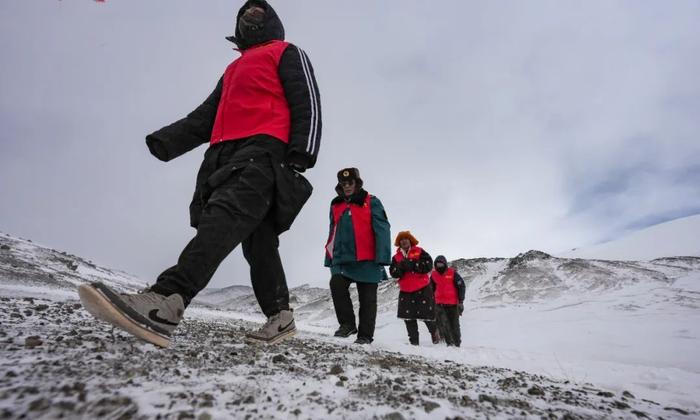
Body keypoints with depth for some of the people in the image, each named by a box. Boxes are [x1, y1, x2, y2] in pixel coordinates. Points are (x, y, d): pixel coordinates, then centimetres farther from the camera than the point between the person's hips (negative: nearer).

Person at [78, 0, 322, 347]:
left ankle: (165, 302, -43)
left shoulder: (286, 53, 18)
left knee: (224, 217, -27)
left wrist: (302, 151, -16)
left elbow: (307, 100, 1)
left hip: (264, 149, -7)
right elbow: (205, 116, 28)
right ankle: (280, 317, 2)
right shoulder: (234, 69, 38)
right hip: (226, 154, 7)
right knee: (257, 238, -1)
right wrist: (166, 140, 11)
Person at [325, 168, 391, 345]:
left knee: (367, 299, 3)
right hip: (342, 259, 3)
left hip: (367, 261, -3)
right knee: (336, 284, -21)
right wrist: (329, 258, 14)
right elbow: (333, 234, 20)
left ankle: (365, 335, 14)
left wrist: (382, 258, -17)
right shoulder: (336, 206, 16)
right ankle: (347, 323, -5)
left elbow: (382, 230, -7)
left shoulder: (371, 203, 1)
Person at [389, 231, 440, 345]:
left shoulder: (419, 252, -1)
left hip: (422, 289, -3)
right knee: (409, 317, 1)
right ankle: (414, 341, 12)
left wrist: (412, 264, -20)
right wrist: (401, 266, -20)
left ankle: (434, 331, 32)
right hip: (405, 291, 3)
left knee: (426, 314, 1)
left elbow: (428, 265, -12)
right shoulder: (396, 257, 8)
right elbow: (393, 273, 0)